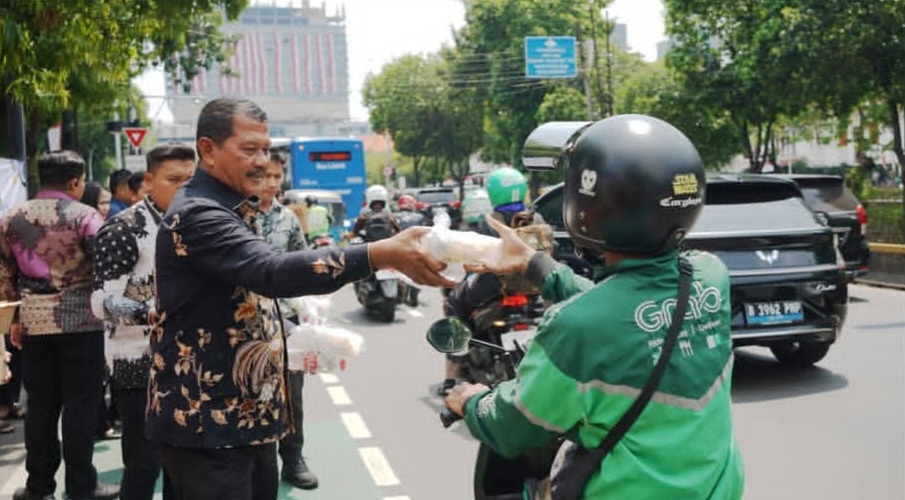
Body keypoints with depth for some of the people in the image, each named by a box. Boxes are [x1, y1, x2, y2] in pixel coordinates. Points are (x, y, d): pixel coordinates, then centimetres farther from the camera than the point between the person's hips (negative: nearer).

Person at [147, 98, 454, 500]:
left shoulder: (232, 209, 13)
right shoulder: (197, 215, -19)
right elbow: (272, 271, -35)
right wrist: (380, 255, -42)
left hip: (247, 411, 10)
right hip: (206, 419, -9)